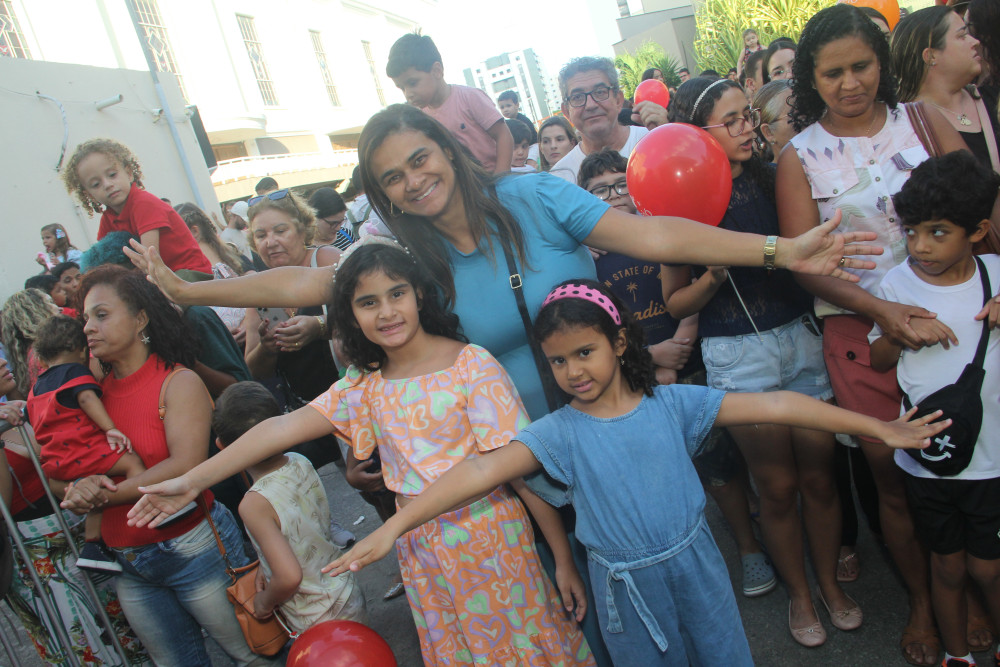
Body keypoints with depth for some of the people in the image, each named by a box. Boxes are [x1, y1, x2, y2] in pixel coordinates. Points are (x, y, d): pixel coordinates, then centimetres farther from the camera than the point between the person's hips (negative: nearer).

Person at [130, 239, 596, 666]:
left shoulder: (471, 365, -14)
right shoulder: (364, 385, 2)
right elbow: (285, 427, -4)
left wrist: (564, 556, -14)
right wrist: (191, 480, -8)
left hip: (489, 537, -5)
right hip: (421, 550, 5)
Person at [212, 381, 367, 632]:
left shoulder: (254, 505, -27)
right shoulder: (302, 463, -8)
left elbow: (289, 577, -30)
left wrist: (265, 602, -8)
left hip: (319, 620, -6)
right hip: (350, 592, 6)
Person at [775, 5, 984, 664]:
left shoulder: (923, 120, 6)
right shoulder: (801, 156, 1)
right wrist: (881, 310, -18)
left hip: (949, 311, 2)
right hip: (860, 330, -1)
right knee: (894, 477, 8)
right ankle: (923, 599, 32)